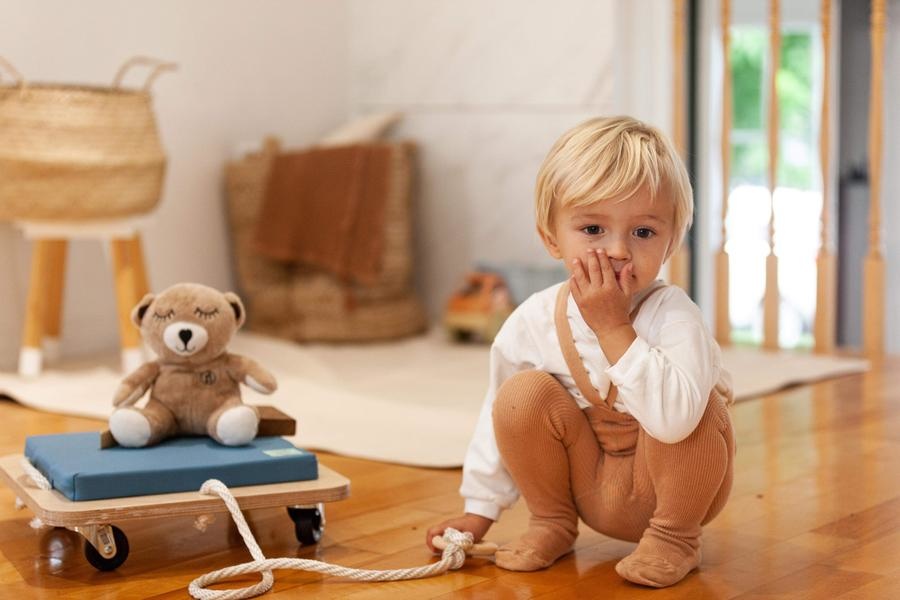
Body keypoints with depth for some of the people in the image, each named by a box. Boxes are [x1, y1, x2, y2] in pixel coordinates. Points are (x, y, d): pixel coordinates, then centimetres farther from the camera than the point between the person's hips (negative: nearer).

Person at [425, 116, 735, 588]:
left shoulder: (672, 315, -27)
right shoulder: (533, 320, -14)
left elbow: (673, 419, -45)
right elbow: (497, 419, 1)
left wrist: (614, 328, -40)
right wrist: (479, 509, 4)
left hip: (672, 483, -3)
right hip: (592, 490, 3)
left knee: (693, 409, -31)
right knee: (523, 395, -18)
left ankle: (675, 535, -7)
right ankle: (551, 522, 4)